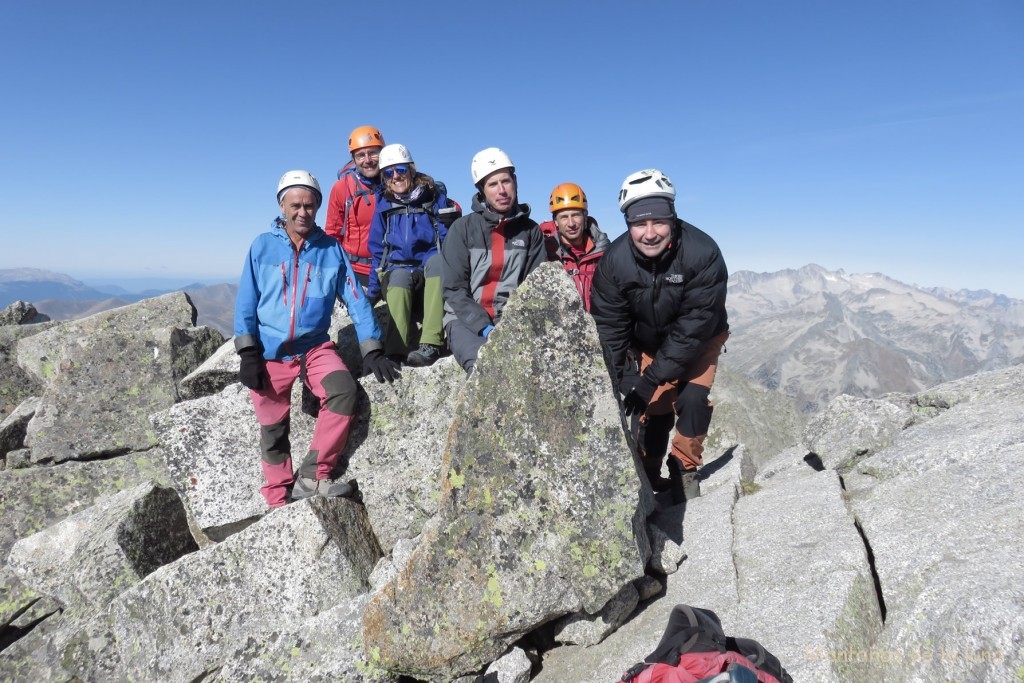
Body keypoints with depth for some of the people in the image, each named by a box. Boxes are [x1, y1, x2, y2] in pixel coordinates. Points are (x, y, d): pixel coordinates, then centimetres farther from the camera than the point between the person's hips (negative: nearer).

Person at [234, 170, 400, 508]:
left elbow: (356, 300, -1)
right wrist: (248, 354, -6)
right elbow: (245, 303, 1)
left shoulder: (331, 249, 1)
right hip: (270, 353, 0)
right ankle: (279, 500, 25)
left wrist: (372, 351, -8)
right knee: (273, 432, 6)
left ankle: (313, 475, -13)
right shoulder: (263, 246, 0)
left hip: (315, 347, 0)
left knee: (344, 391, -27)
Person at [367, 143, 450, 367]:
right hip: (397, 271, 1)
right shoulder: (384, 204, 11)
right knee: (399, 277, -34)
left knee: (437, 260, -35)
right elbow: (377, 250, 15)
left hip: (433, 273, -1)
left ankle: (431, 343, -44)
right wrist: (372, 291, 11)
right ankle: (395, 352, -46)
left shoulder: (435, 197, 5)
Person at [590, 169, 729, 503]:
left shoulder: (703, 253, -32)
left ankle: (685, 470, 6)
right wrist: (627, 381, -24)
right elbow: (609, 327, -18)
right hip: (648, 342, 2)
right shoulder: (614, 261, -25)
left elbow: (694, 327, -32)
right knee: (654, 409, -4)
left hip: (699, 340, -1)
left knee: (693, 400, -18)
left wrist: (652, 378, -35)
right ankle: (648, 476, 20)